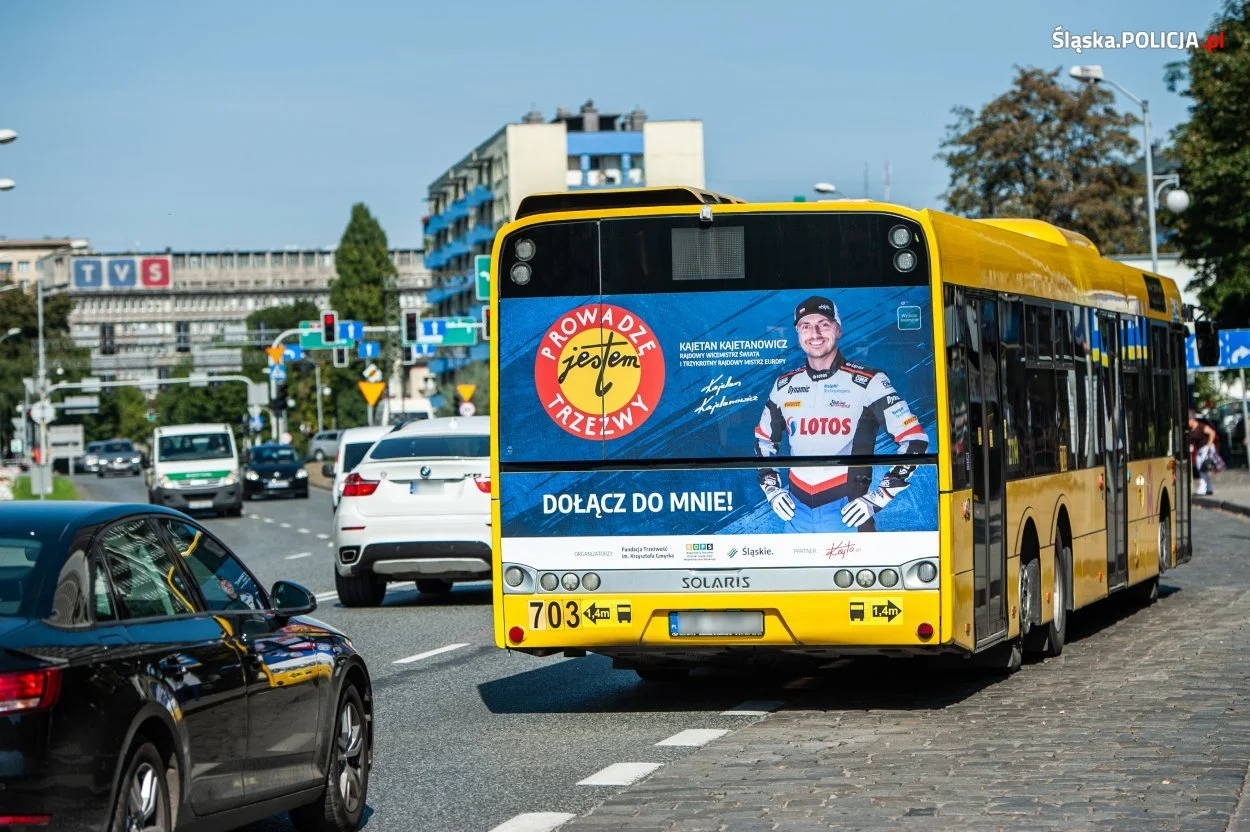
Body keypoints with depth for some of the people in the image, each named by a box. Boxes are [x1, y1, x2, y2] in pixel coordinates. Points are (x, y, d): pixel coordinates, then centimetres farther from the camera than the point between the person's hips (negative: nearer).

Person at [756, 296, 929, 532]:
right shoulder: (785, 386, 11)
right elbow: (764, 439, 27)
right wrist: (771, 489, 13)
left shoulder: (867, 383, -4)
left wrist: (879, 497, -10)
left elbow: (914, 439, -6)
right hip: (797, 511, 5)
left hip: (846, 513, -5)